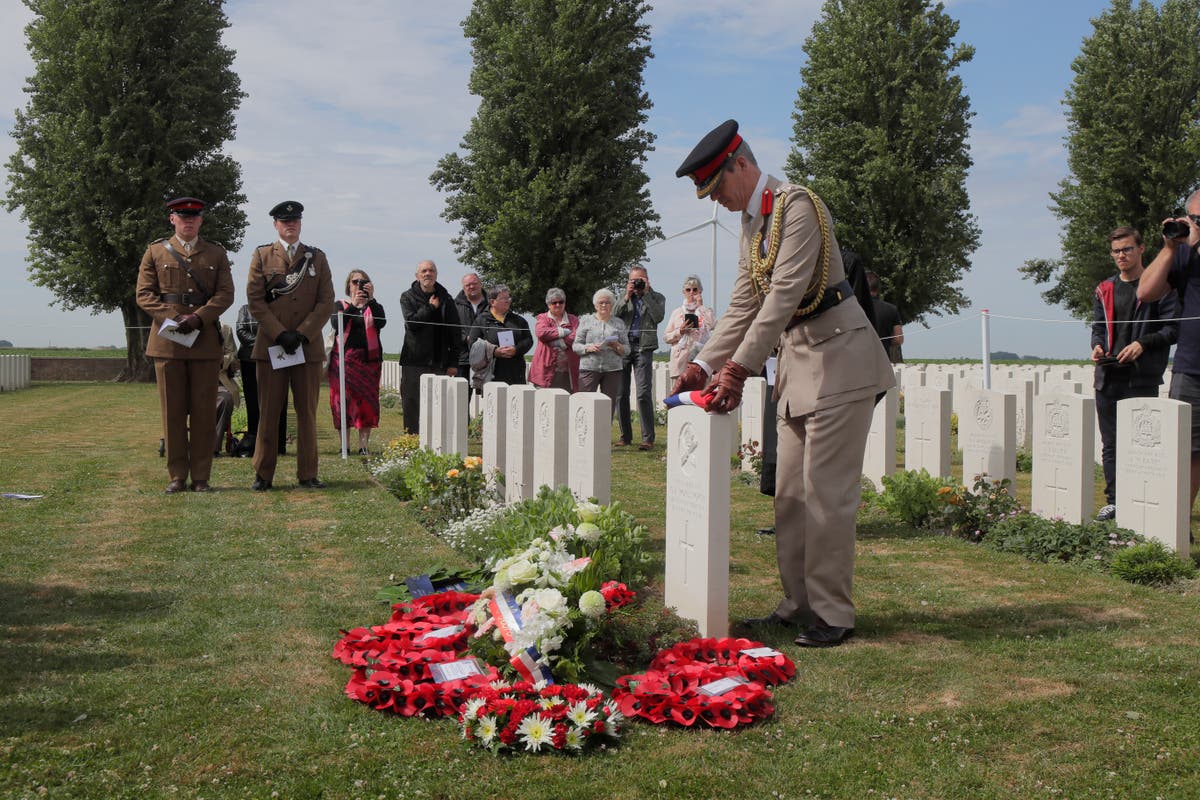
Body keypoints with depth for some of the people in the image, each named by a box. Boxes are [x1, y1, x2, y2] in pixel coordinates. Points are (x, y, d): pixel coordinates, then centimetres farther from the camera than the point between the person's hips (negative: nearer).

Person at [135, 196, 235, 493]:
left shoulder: (216, 254, 12)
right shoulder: (156, 252, 11)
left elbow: (226, 294, 2)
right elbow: (144, 294, 4)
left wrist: (198, 318, -13)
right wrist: (170, 319, -12)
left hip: (205, 342, 0)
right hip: (167, 342, 0)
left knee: (204, 412, 0)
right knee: (172, 411, 1)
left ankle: (201, 477, 7)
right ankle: (177, 476, 8)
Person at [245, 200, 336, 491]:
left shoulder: (317, 257, 12)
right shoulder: (261, 256, 8)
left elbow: (326, 302, 5)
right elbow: (255, 300, 0)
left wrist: (302, 334, -7)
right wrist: (279, 334, -10)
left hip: (308, 345, 1)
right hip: (270, 346, -1)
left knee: (307, 413, 4)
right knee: (268, 413, 0)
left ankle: (307, 473, 10)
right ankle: (263, 474, 6)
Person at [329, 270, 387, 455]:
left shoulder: (374, 306, 13)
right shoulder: (340, 305, 11)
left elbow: (381, 322, -9)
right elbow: (336, 324, -9)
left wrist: (371, 299, -16)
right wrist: (353, 305, -18)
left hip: (369, 359, 0)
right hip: (344, 358, 0)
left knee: (366, 400, -6)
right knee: (343, 400, -3)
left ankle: (364, 445, -6)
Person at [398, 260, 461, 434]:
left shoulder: (446, 300, 11)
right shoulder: (408, 297, 6)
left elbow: (455, 333, 10)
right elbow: (411, 322, -11)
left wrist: (453, 362, 4)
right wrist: (430, 307, -5)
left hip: (439, 363, 2)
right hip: (414, 361, -1)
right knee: (412, 407, 0)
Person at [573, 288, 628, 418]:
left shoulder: (619, 323, 14)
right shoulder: (586, 321, 11)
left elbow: (627, 348, 11)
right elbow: (576, 345, 6)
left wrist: (617, 346, -10)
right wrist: (589, 348, -13)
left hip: (612, 369, 2)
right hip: (589, 368, -2)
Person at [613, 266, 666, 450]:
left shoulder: (656, 297, 11)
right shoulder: (623, 297, 17)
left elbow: (658, 317, -8)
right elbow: (613, 316, 2)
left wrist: (646, 294, -6)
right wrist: (626, 297, -5)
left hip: (643, 347, -3)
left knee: (644, 393, -12)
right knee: (620, 393, 3)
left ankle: (648, 438, -9)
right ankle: (625, 436, 12)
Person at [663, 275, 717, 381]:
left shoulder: (706, 311, 14)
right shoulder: (677, 312, 17)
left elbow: (714, 325, -9)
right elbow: (666, 337, 14)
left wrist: (701, 306, -1)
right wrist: (680, 331, -5)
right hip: (681, 361, 1)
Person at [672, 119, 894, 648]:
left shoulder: (796, 205, -15)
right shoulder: (752, 222, 14)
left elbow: (785, 295, -23)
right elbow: (744, 305, 14)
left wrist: (739, 368, -27)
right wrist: (704, 366, 4)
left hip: (838, 356, -9)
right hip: (797, 363, 9)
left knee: (825, 493, -8)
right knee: (790, 494, 9)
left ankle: (832, 614, 0)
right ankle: (798, 605, 17)